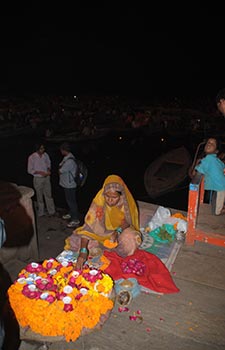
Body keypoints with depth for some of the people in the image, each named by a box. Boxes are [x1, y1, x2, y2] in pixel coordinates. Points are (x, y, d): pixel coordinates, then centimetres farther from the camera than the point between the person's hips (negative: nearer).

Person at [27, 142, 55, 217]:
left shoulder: (45, 155, -5)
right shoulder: (31, 157, -18)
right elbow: (29, 170, -12)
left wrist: (48, 170, -7)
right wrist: (40, 172, -22)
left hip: (47, 177, 4)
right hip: (38, 179, -4)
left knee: (49, 195, 13)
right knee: (40, 196, 11)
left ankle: (51, 211, 26)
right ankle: (41, 212, 29)